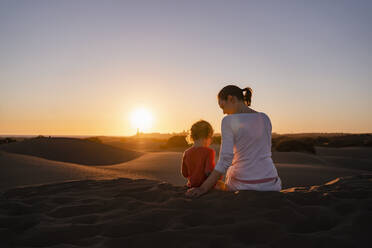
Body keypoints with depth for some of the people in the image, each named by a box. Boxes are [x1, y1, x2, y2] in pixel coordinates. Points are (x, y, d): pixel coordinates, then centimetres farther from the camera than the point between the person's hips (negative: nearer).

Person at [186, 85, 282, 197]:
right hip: (269, 184, 4)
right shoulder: (265, 118, 4)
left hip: (244, 184, -3)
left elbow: (225, 160, -18)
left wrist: (203, 188, -15)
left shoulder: (228, 121, -12)